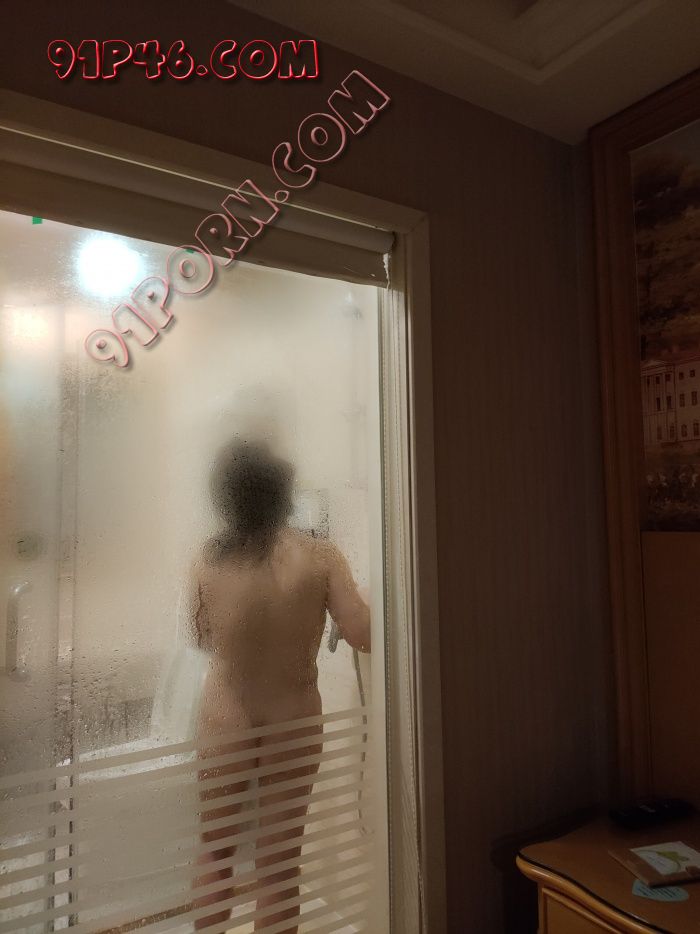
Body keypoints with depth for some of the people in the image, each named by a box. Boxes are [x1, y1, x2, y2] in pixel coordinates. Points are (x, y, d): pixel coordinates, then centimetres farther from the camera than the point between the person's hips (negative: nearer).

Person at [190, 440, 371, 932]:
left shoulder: (209, 562, -12)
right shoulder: (319, 557, -16)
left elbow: (202, 638, 2)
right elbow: (364, 636, -16)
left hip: (225, 723, 1)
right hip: (294, 724, -1)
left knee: (216, 853, 23)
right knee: (280, 865, 16)